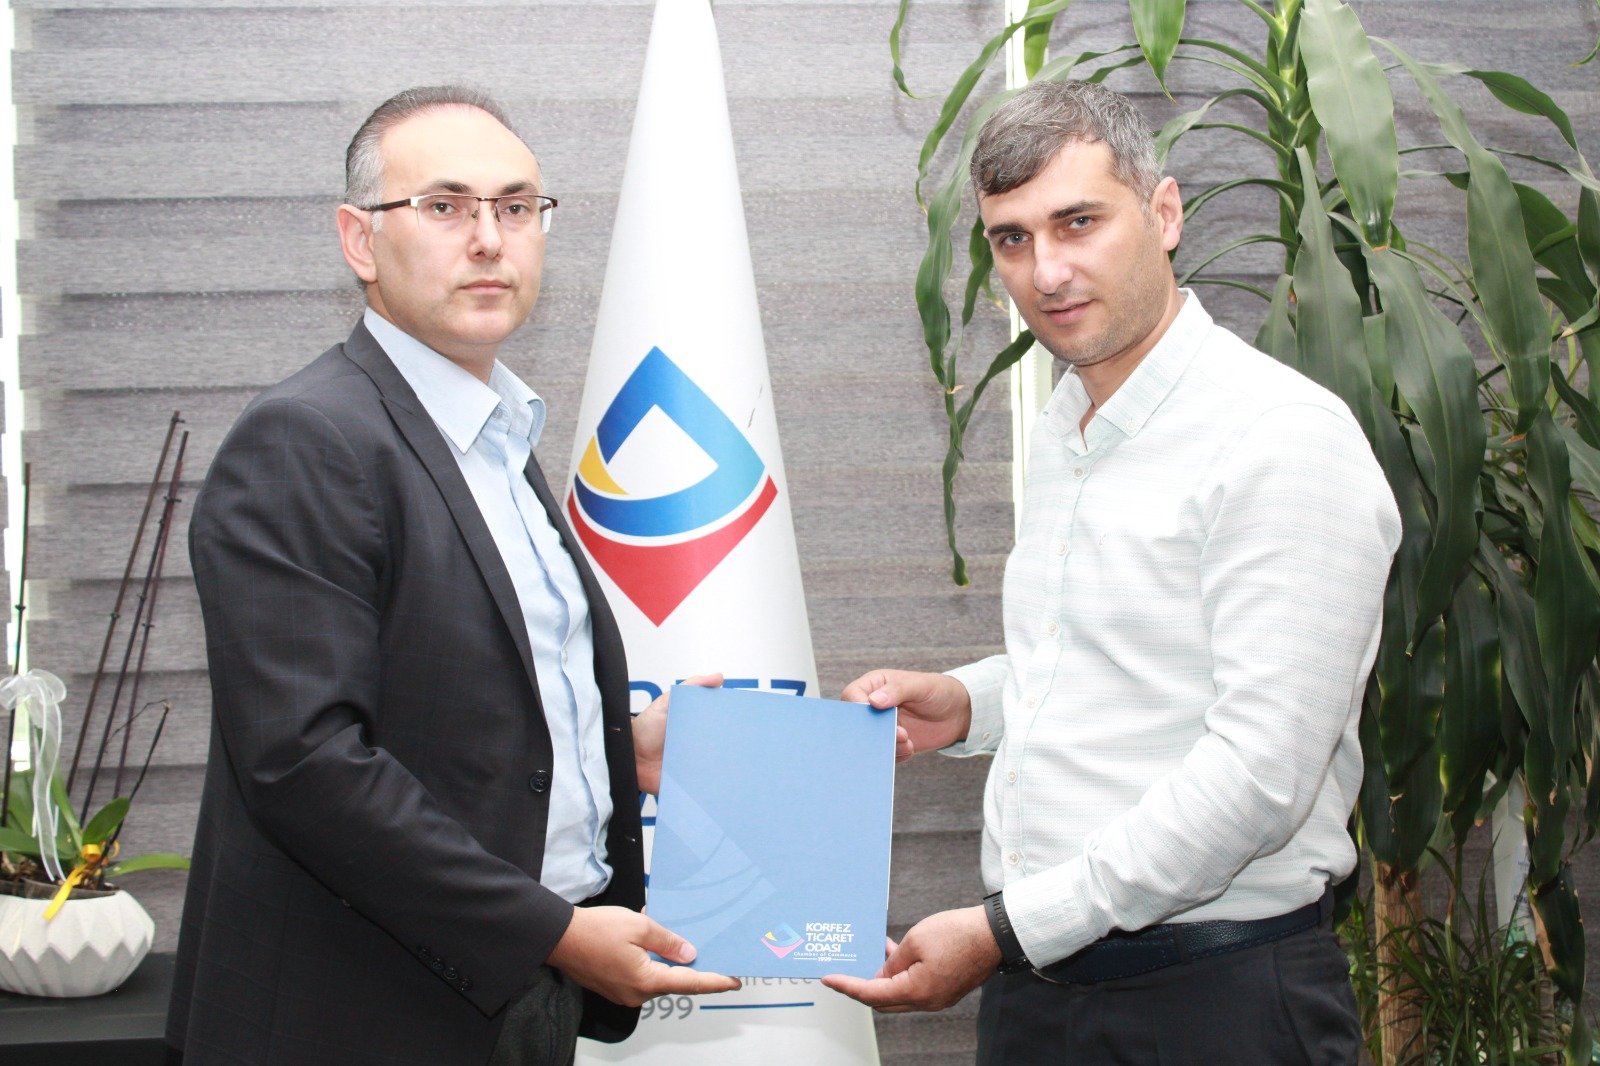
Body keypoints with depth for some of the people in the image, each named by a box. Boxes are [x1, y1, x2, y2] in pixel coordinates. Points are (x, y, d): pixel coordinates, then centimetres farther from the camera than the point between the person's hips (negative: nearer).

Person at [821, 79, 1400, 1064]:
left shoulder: (1283, 436, -15)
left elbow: (1260, 771, -22)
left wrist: (1004, 929, -21)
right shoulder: (1066, 430, 12)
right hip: (1033, 983, 8)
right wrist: (971, 706, 7)